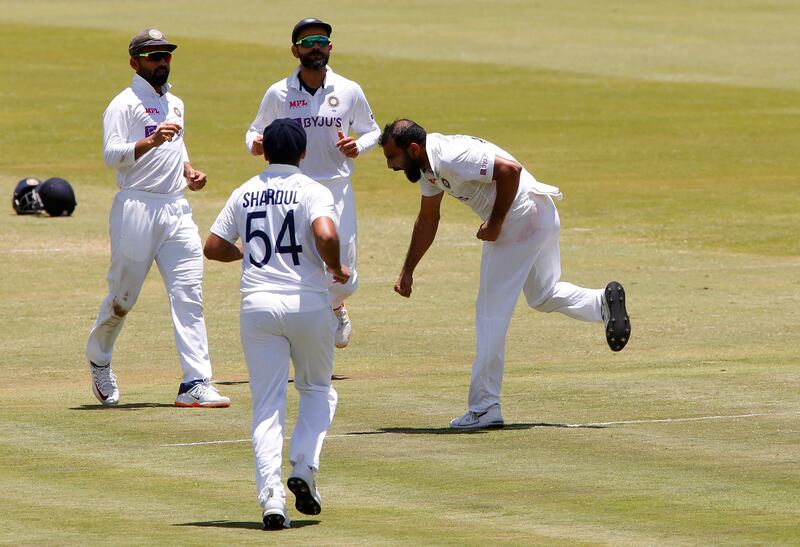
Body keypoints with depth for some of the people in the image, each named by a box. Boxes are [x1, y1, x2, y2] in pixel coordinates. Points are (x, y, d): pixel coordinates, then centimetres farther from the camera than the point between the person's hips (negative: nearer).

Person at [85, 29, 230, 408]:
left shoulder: (175, 105, 19)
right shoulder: (124, 104, -4)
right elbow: (111, 155, -16)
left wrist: (188, 170, 14)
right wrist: (151, 141, -30)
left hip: (176, 209, 6)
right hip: (137, 208, -6)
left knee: (189, 293, -6)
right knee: (123, 295, 3)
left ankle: (196, 383, -11)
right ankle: (98, 359, 31)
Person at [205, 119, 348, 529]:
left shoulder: (244, 194, 9)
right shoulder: (312, 191, -3)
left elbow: (213, 248, 11)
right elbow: (325, 235, -21)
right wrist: (337, 269, -2)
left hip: (257, 306, 2)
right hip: (306, 303, -2)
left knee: (267, 405, 3)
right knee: (317, 390, 20)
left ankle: (271, 496, -12)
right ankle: (303, 469, 0)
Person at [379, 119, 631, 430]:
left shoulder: (450, 157, -24)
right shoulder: (427, 163, 8)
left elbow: (510, 169, -30)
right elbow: (427, 220, 21)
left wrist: (495, 223, -20)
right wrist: (407, 271, 20)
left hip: (522, 215, -10)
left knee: (492, 311, -6)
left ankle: (484, 408, -4)